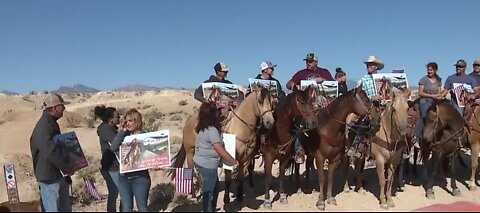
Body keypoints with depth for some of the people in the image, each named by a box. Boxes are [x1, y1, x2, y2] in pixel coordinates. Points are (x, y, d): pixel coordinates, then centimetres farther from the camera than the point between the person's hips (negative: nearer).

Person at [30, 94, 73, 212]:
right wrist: (67, 168, -18)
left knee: (65, 207, 17)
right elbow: (51, 152, -28)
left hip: (57, 174, 10)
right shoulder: (44, 126, -20)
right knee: (53, 209, -4)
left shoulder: (51, 123, 13)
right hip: (49, 176, -10)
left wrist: (67, 167, 12)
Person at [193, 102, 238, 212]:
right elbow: (221, 151, -25)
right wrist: (234, 162, -15)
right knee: (209, 191, 6)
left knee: (214, 188, 21)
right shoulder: (212, 130, -24)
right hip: (208, 165, -9)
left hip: (200, 162, 9)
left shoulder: (202, 128, 2)